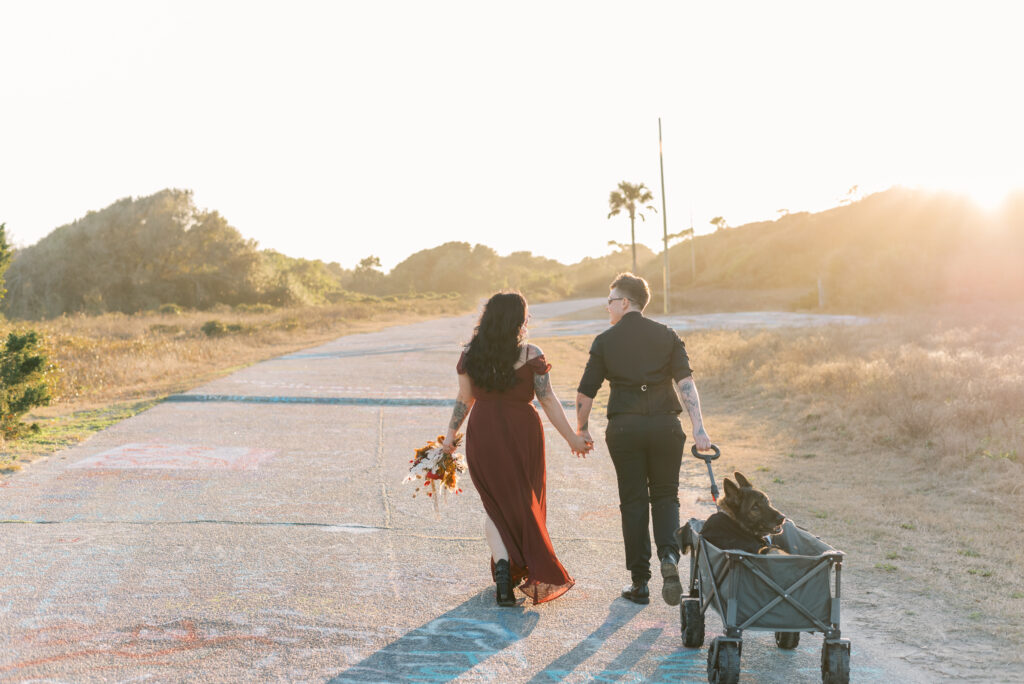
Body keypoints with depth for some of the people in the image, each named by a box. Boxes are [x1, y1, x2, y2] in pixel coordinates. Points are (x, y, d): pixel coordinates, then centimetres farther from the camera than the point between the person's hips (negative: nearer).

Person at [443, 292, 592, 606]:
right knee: (525, 502, 15)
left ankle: (502, 566, -10)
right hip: (522, 434, -2)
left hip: (482, 436, 2)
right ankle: (524, 572, 26)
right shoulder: (530, 355, -10)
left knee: (495, 504, 11)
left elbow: (464, 399, 4)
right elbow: (548, 401, -9)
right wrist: (572, 438, -2)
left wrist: (451, 433, 16)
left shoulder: (471, 353, -1)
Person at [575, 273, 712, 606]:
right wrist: (698, 428, -11)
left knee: (633, 501, 7)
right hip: (665, 424, 1)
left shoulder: (605, 341, 2)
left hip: (624, 427, -1)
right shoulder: (666, 335, 5)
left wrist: (582, 429, 16)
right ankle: (669, 555, -13)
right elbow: (686, 381, -6)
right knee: (665, 495, 14)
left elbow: (586, 391, 1)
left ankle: (640, 583, 9)